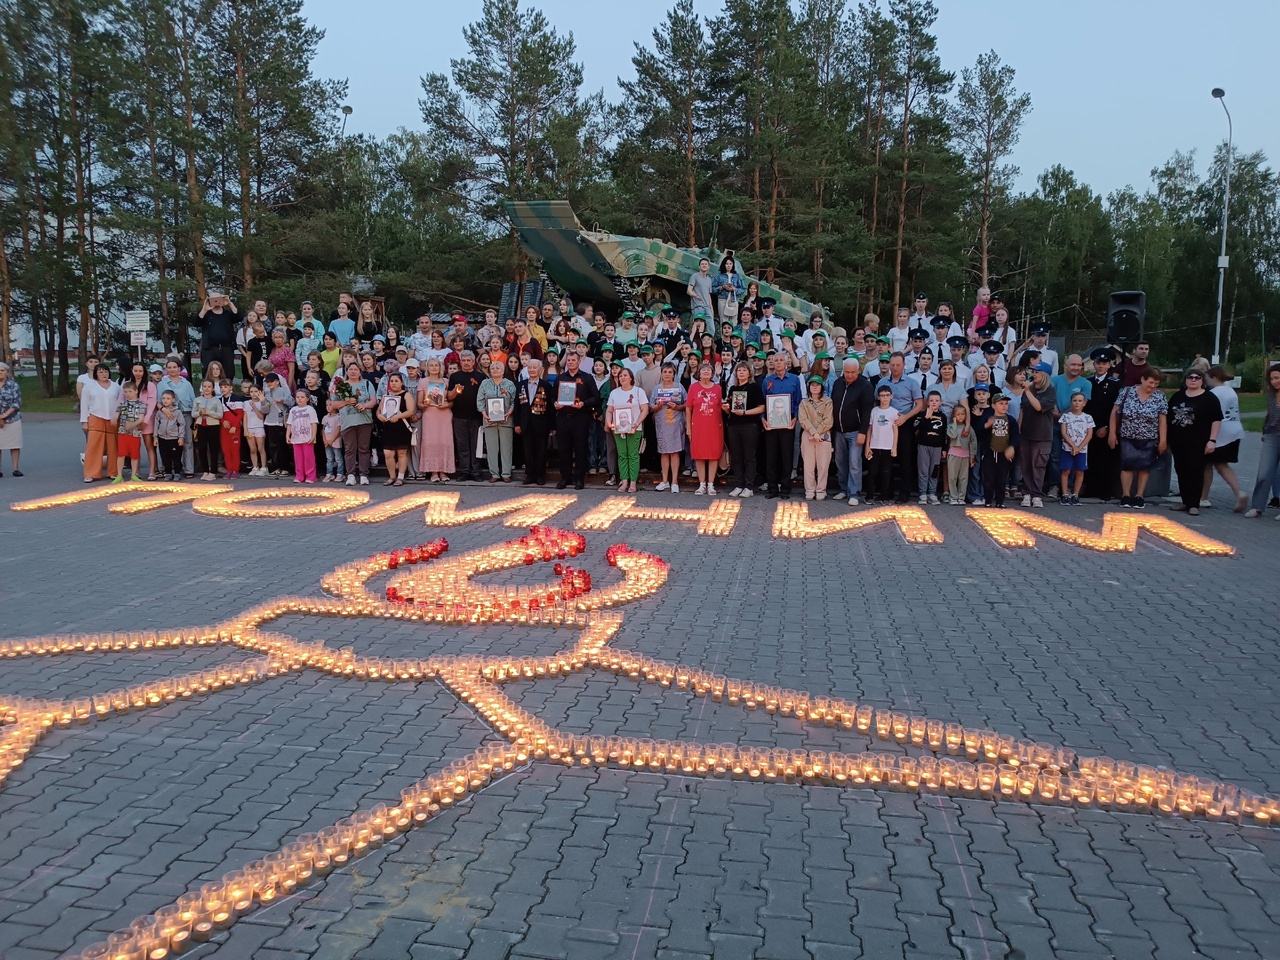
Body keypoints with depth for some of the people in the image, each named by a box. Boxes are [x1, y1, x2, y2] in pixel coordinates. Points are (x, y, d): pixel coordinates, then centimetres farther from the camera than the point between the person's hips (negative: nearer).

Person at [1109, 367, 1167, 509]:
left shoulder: (1160, 398, -3)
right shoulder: (1126, 392, -4)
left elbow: (1163, 420, -3)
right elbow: (1114, 413, -1)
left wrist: (1163, 440, -7)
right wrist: (1112, 433, -3)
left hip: (1149, 440, 1)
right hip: (1128, 438, -1)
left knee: (1145, 467, 5)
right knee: (1127, 465, -4)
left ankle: (1139, 496, 13)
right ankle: (1125, 495, 2)